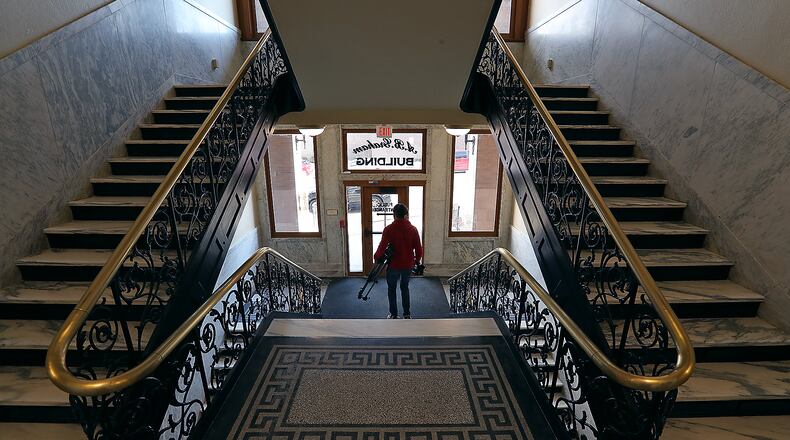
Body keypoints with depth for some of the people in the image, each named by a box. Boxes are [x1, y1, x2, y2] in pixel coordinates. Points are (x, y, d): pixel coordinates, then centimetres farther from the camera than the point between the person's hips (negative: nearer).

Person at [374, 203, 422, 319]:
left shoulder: (389, 229, -13)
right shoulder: (413, 229, -4)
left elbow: (382, 247, -14)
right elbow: (418, 248, -1)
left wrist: (377, 257, 4)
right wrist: (417, 261, 15)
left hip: (394, 265, -3)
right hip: (408, 265, 3)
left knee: (391, 289, 15)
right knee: (405, 288, 20)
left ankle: (393, 315, 19)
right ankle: (407, 314, 23)